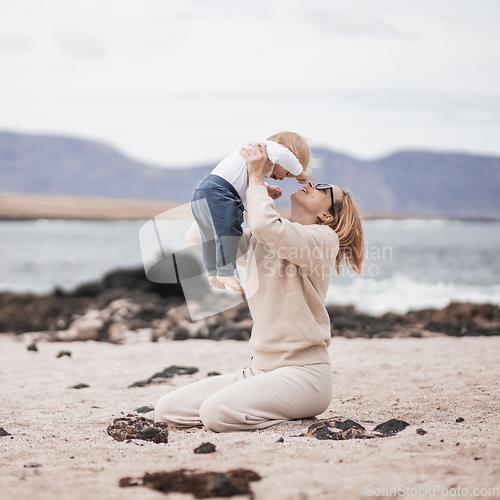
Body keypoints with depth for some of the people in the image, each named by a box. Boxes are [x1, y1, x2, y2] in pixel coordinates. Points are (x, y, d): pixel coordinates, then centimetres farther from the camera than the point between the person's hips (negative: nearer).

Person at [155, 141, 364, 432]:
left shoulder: (324, 239, -9)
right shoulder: (260, 240, 15)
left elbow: (265, 226, -28)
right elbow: (200, 236, 13)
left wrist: (257, 178, -12)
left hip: (303, 373, -8)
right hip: (261, 370, 8)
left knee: (216, 412, -30)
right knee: (168, 409, -3)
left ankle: (299, 415, -4)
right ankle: (279, 406, 9)